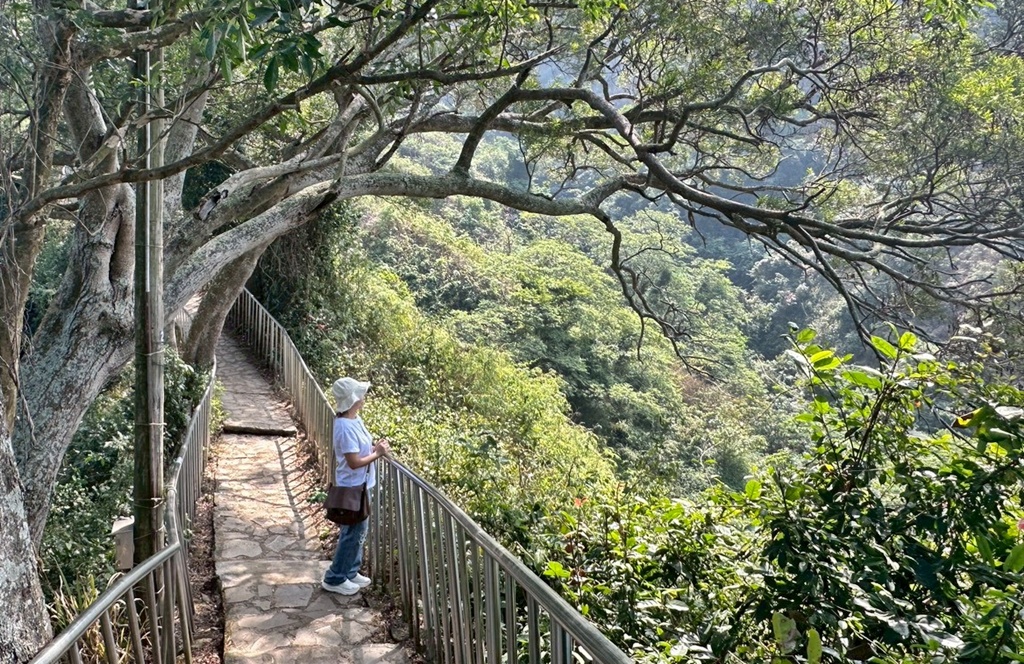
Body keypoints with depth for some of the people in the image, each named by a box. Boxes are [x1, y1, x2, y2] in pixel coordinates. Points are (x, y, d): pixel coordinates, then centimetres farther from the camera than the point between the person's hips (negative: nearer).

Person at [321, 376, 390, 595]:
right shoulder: (346, 427, -27)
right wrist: (378, 453, -16)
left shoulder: (354, 419, 4)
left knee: (358, 531, 20)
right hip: (353, 487, -10)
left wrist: (375, 446, -1)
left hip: (360, 485, 10)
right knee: (353, 534, 3)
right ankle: (334, 579, 18)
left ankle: (350, 573, 34)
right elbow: (354, 462, -26)